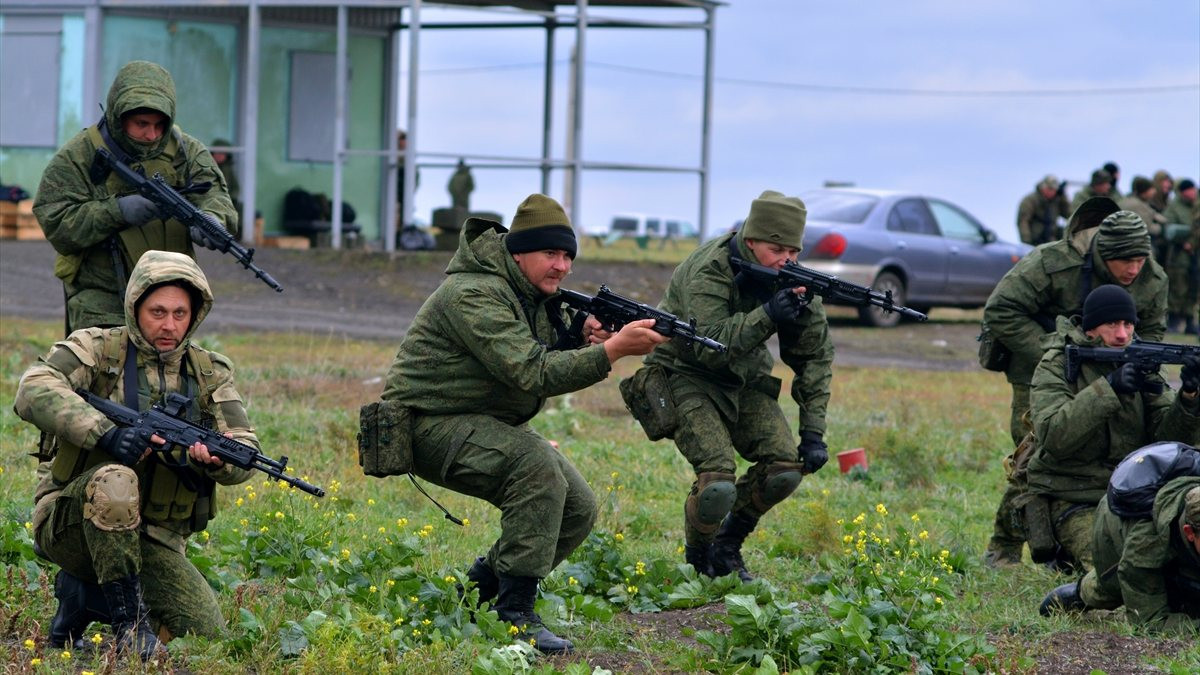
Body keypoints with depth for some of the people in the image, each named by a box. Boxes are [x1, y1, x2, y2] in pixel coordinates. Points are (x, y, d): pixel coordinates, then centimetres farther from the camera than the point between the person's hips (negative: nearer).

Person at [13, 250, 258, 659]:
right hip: (70, 526, -4)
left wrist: (216, 460, -26)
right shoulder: (96, 350, -4)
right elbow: (33, 391, -22)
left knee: (207, 634, -16)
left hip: (153, 542, 4)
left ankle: (86, 592, 7)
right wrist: (104, 432, -35)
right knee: (114, 477, -37)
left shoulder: (210, 375, 8)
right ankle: (129, 622, -25)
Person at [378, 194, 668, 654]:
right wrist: (612, 350, -39)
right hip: (431, 425, -10)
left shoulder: (538, 296, 7)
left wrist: (585, 343, -15)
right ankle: (515, 615, -26)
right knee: (538, 466, -32)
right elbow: (532, 374, -32)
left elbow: (553, 363, 7)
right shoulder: (476, 295, -24)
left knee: (578, 509, -1)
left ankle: (478, 588, 15)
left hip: (490, 426, 10)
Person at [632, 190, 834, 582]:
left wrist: (813, 431, -8)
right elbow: (709, 345, -36)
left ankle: (728, 546, 12)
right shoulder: (709, 270, -26)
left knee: (786, 466, -14)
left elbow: (815, 354, -2)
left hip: (743, 378, 6)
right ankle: (698, 558, 5)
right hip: (688, 376, -6)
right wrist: (768, 315, -47)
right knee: (718, 480, -26)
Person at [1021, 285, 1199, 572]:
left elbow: (1172, 437, -3)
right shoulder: (1056, 367, -7)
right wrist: (1108, 388, -31)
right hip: (1073, 503, -5)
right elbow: (1053, 437, -24)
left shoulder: (1141, 365, 6)